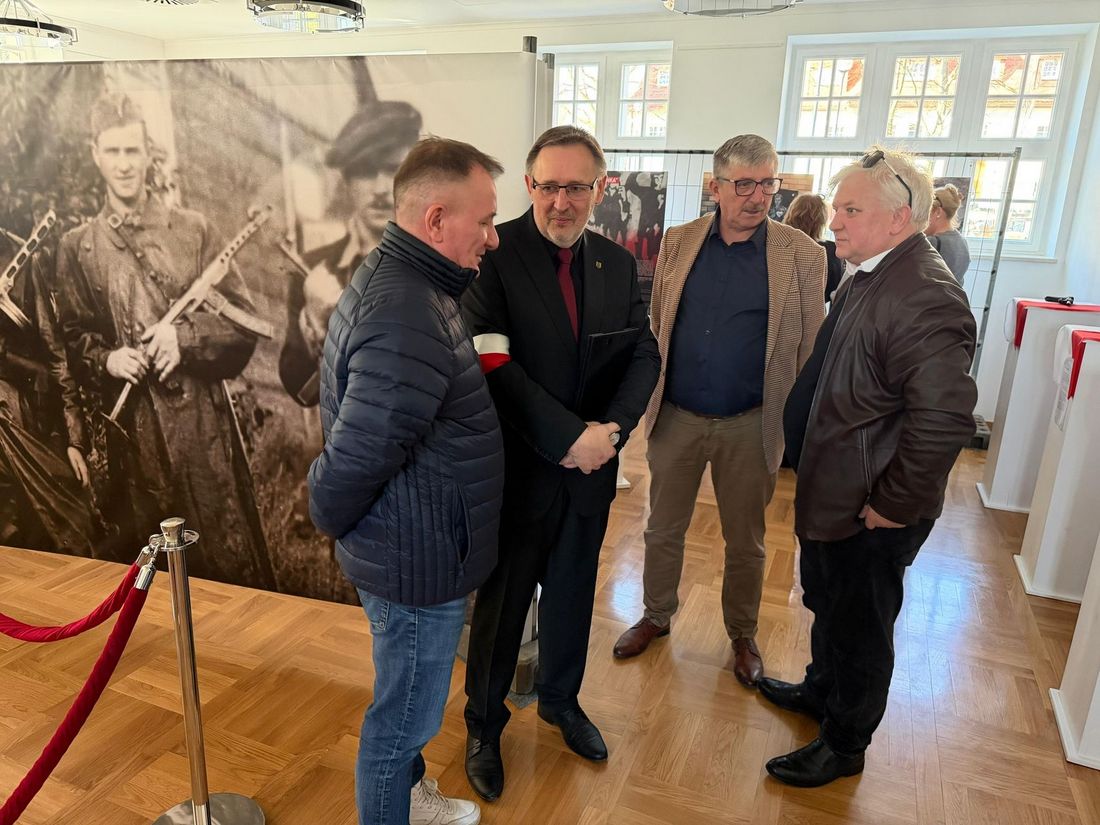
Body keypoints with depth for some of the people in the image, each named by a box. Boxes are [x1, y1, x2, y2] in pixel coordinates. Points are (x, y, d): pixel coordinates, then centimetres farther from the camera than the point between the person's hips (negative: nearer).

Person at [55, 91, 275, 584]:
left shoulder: (193, 230, 2)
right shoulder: (77, 247, 6)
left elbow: (243, 318, 0)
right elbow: (73, 337, 11)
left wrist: (185, 335, -16)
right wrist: (106, 359, -9)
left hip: (201, 415, -1)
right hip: (131, 423, 2)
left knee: (229, 549, 4)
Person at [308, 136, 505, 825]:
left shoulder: (394, 279, 5)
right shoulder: (410, 324, -31)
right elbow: (353, 462, -28)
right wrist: (331, 522, -10)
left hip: (414, 548, 10)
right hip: (420, 565, -10)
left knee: (408, 704, 30)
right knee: (405, 717, 14)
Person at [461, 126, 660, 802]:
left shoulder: (618, 264, 3)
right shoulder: (494, 255, -14)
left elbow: (644, 355, 2)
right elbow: (491, 363, -22)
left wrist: (612, 427, -15)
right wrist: (568, 437, -23)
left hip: (591, 467, 5)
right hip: (518, 468, -5)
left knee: (573, 592, 22)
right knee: (502, 602, 12)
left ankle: (561, 698, 47)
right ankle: (484, 726, 36)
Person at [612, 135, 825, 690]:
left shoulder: (803, 256, -7)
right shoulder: (678, 242, 0)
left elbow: (810, 348, -3)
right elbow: (654, 327, 6)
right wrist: (646, 397, 3)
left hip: (750, 426, -1)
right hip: (675, 417, 2)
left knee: (746, 543, 16)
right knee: (663, 531, 17)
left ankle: (742, 634, 39)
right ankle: (656, 616, 41)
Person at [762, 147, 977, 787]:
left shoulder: (925, 296, -26)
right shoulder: (867, 276, 5)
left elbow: (946, 419, -33)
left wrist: (895, 504, -22)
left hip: (871, 511, -9)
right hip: (830, 490, 9)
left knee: (858, 626, 12)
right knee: (827, 605, 27)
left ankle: (845, 744, 35)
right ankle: (821, 690, 52)